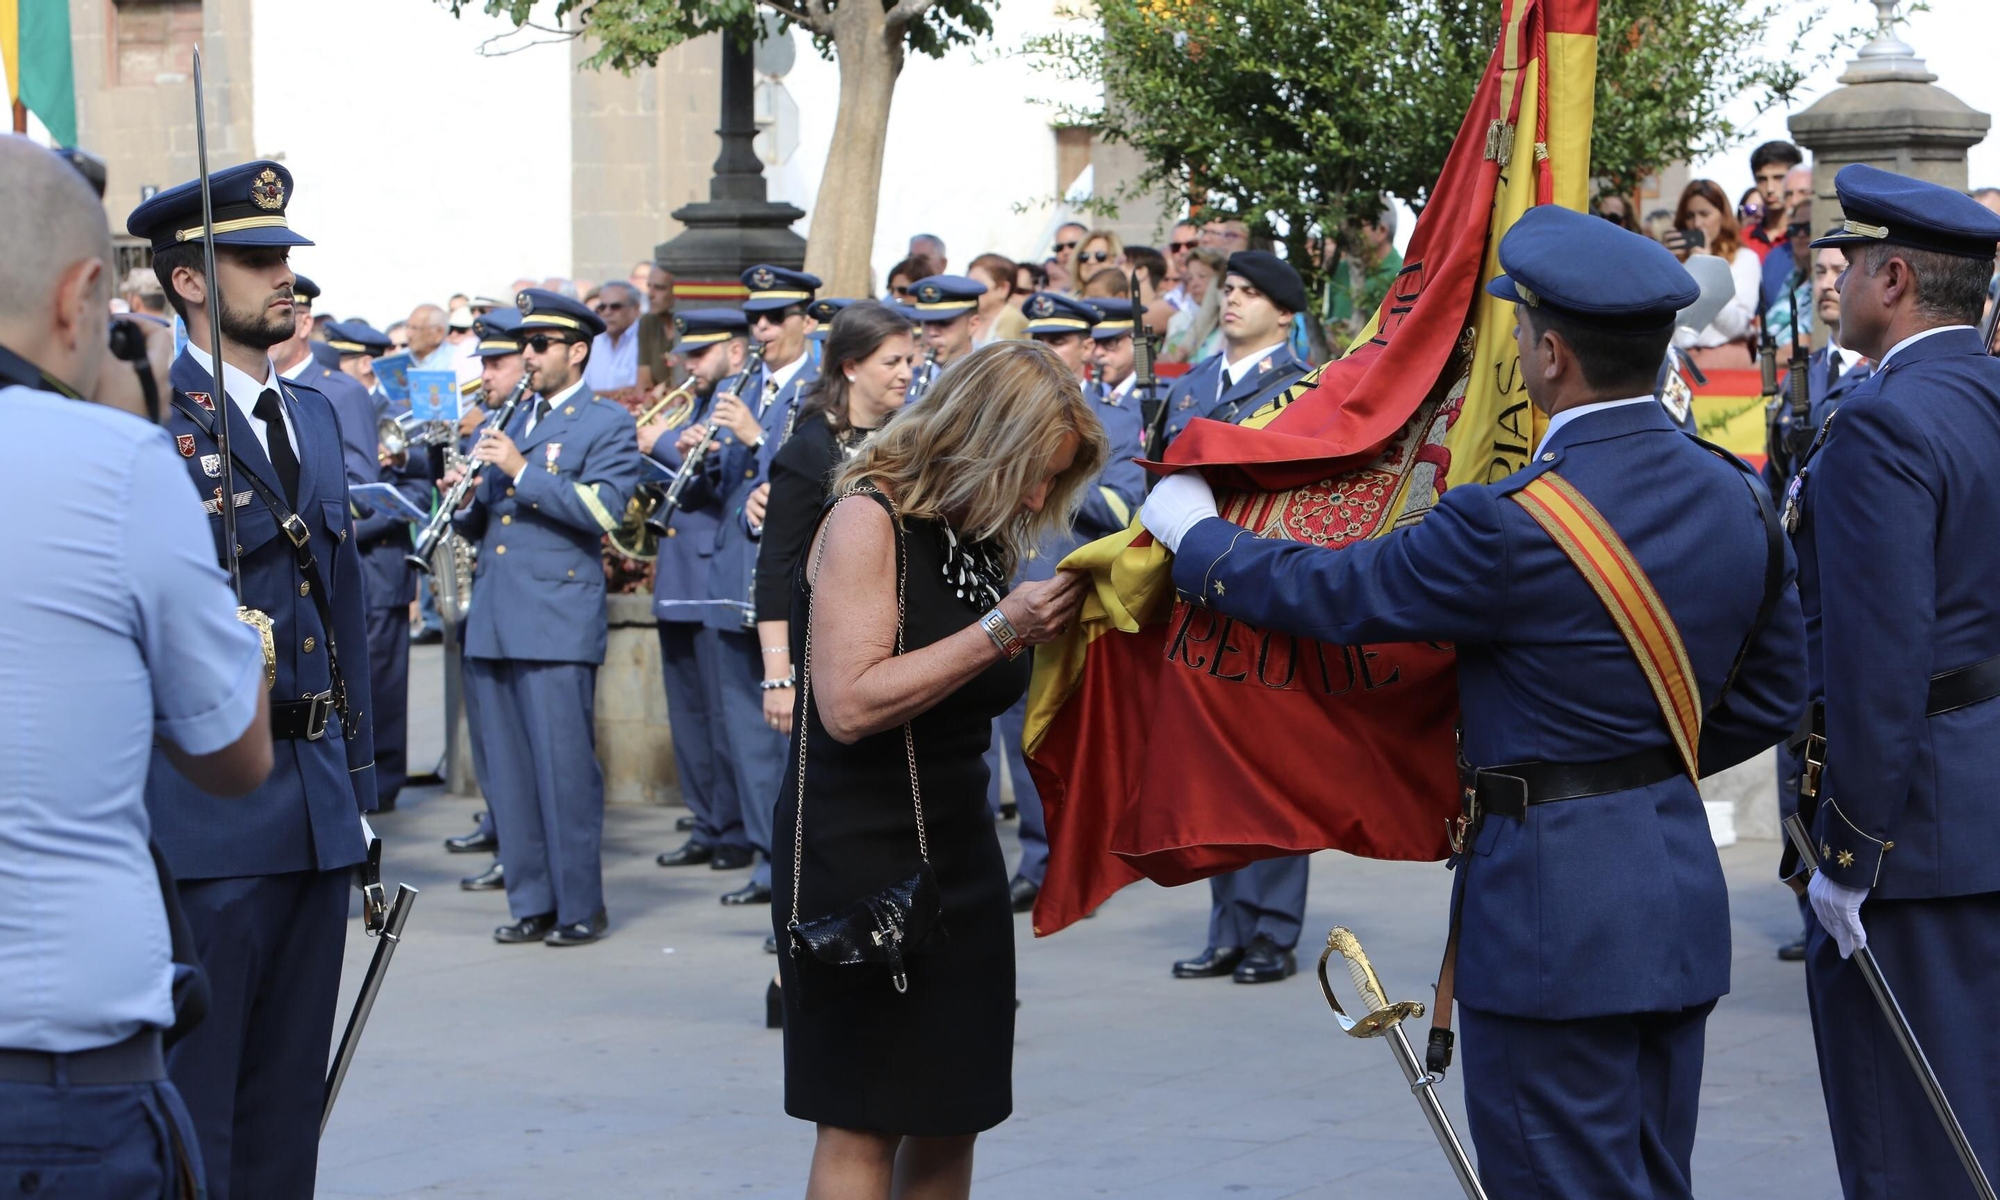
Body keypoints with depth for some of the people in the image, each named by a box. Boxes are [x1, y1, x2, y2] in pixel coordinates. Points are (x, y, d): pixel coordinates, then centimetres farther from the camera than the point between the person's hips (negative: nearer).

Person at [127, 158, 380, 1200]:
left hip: (316, 802, 7)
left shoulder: (312, 415, 15)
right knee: (193, 1110, -2)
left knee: (288, 1095, 13)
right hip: (207, 811, -7)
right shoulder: (148, 421, -9)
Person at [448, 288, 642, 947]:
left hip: (558, 623, -7)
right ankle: (530, 903, 12)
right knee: (506, 770, 6)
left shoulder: (608, 424, 1)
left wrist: (522, 471, -18)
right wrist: (466, 499, 0)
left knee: (565, 767, -8)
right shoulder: (508, 423, 21)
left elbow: (602, 510, -14)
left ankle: (580, 907, -1)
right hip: (494, 621, 7)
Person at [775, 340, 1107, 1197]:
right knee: (864, 1124, -4)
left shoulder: (985, 540, 9)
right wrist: (997, 631, -22)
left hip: (955, 853, 8)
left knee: (951, 1117, 8)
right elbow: (849, 704, -23)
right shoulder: (869, 519, -14)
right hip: (859, 859, -8)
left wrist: (1050, 633, 1)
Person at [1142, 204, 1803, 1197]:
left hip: (1553, 899, -8)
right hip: (1684, 898, 8)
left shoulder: (1516, 527, -20)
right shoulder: (1737, 499, 3)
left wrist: (1192, 533, 7)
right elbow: (1772, 696, 12)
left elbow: (1326, 594, -9)